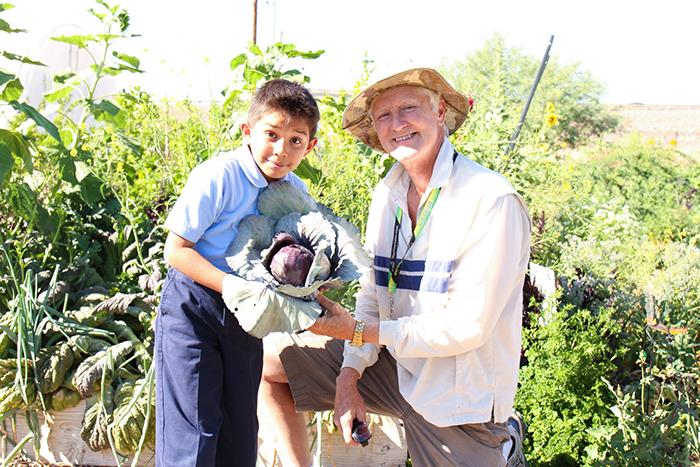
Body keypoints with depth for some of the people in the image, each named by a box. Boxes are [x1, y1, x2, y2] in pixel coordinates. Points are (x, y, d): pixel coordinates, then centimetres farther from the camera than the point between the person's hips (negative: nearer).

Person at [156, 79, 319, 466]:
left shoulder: (296, 193, 0)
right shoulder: (218, 177, -19)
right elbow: (176, 249, -18)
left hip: (245, 317, 6)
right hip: (193, 308, -6)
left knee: (240, 434, 14)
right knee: (192, 435, -5)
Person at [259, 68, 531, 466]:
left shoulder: (492, 201, -22)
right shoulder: (387, 194, 0)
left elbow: (467, 327, -22)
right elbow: (373, 292, 5)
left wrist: (358, 331, -21)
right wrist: (349, 376, -7)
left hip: (459, 397, -6)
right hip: (393, 362, 6)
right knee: (268, 358, 3)